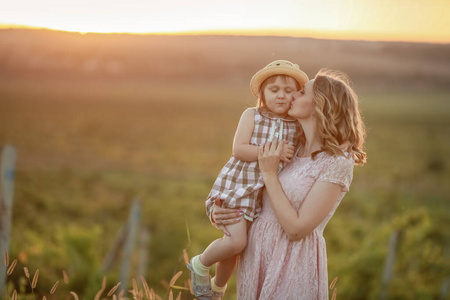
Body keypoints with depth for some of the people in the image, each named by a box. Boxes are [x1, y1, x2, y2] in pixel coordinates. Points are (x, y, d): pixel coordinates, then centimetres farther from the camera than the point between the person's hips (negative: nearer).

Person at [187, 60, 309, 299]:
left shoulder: (298, 125, 0)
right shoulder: (252, 115, -8)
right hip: (237, 186, -4)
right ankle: (200, 264, 11)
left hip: (265, 194, 4)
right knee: (236, 241, -20)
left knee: (233, 246, 14)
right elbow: (239, 149, -18)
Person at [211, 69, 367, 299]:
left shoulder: (337, 163, -16)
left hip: (292, 263, -6)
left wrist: (269, 173, -16)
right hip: (255, 254, 7)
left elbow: (296, 229, -19)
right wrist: (219, 211, -2)